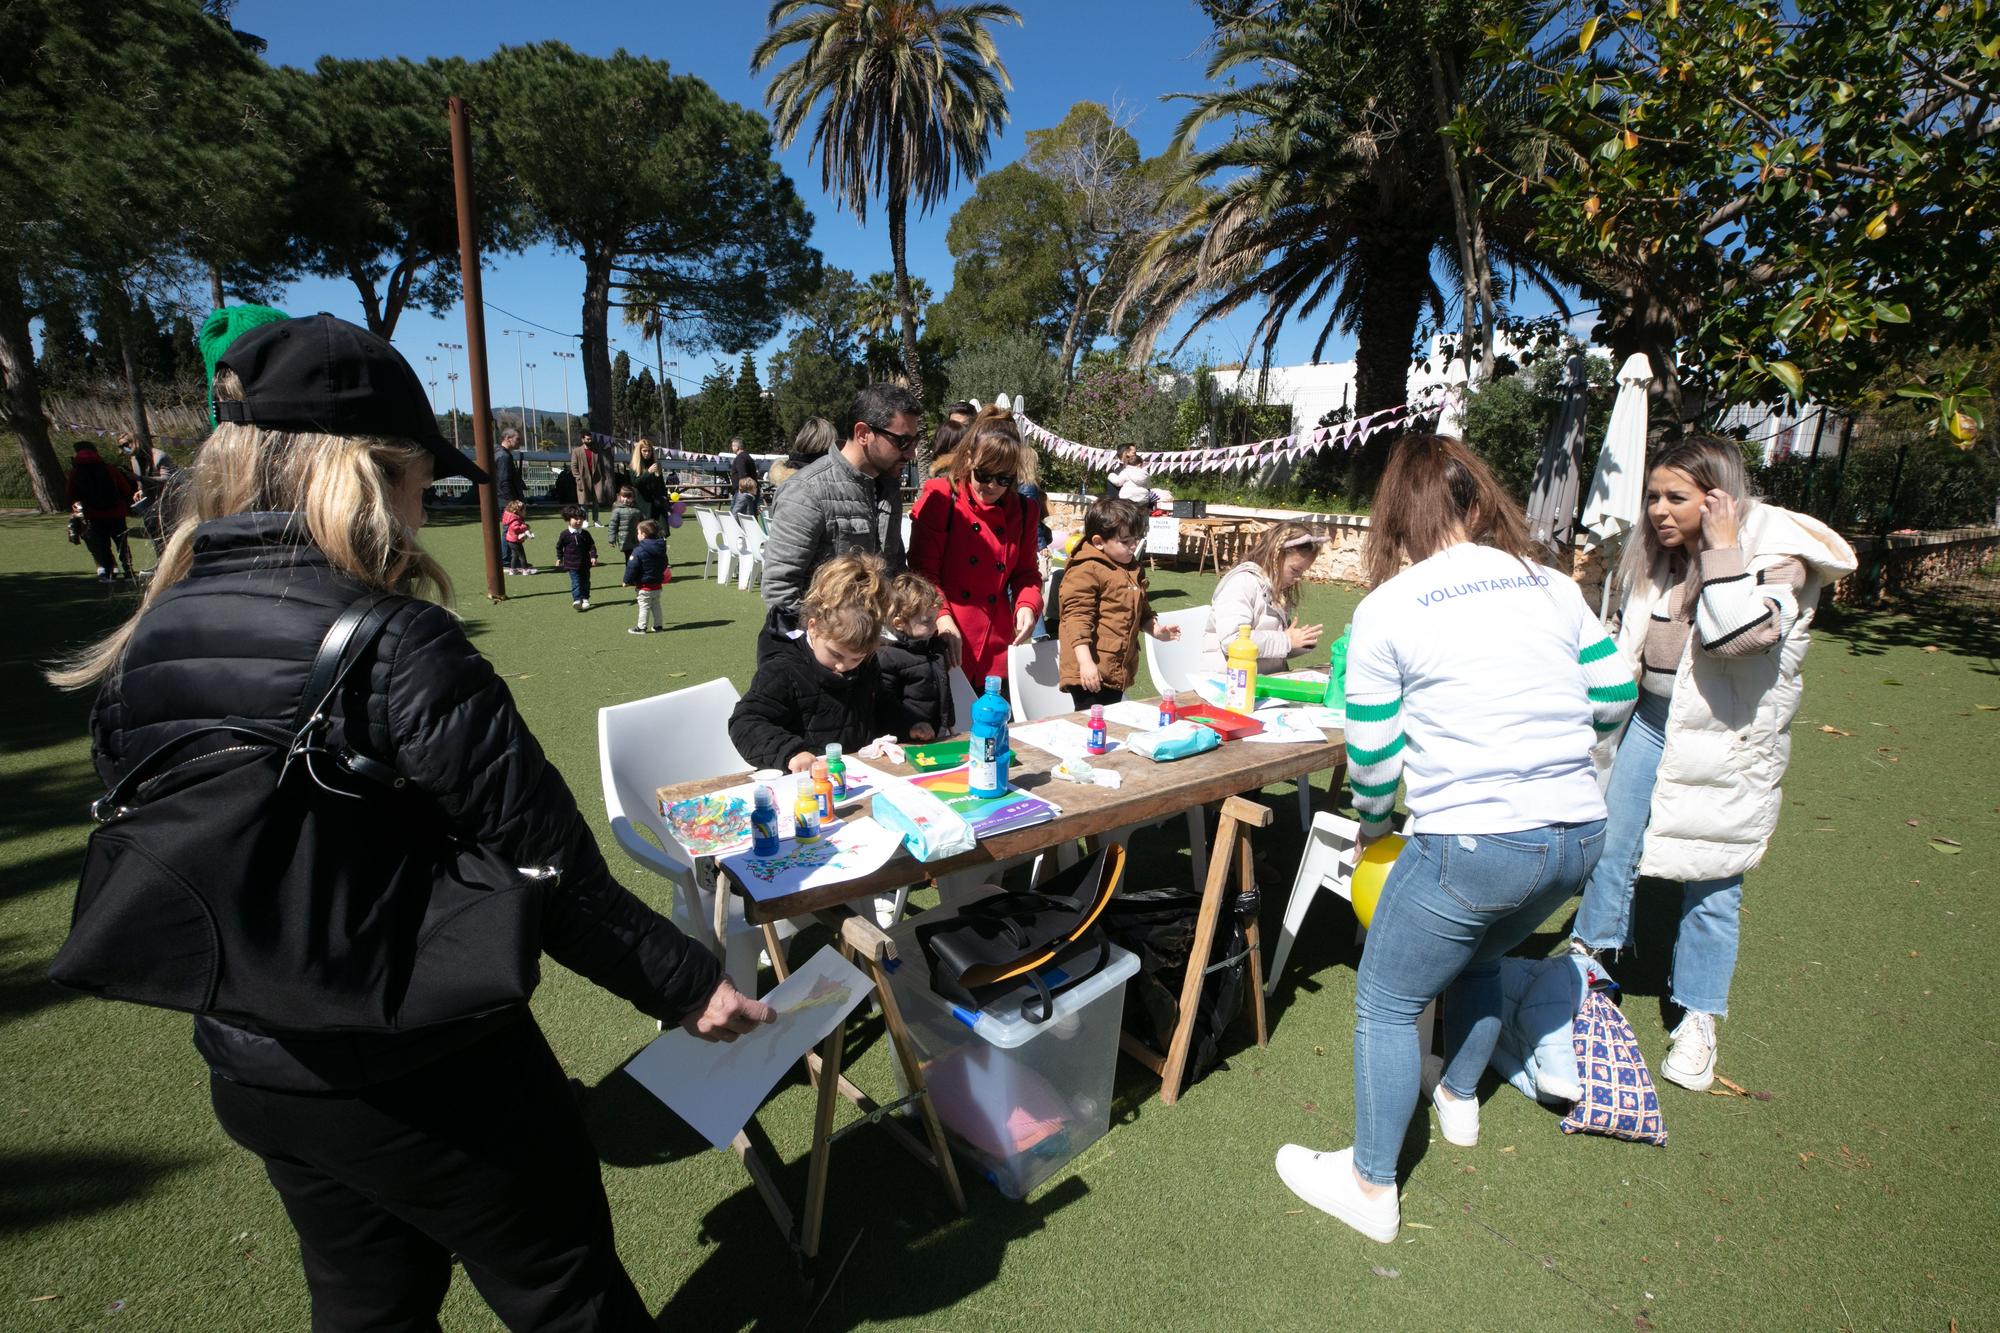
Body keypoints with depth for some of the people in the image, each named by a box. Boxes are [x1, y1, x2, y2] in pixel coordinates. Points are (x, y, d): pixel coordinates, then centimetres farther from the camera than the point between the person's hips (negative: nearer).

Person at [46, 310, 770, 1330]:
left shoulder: (144, 645, -3)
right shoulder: (395, 645, -26)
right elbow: (545, 864, -25)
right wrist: (684, 984, -13)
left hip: (251, 1076, 7)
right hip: (429, 1078, -7)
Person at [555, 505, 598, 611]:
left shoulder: (585, 534, 1)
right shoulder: (564, 534, -3)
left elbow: (592, 546, 5)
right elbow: (559, 547, 9)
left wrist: (593, 556, -7)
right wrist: (559, 558, 12)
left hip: (585, 563, 3)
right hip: (572, 564, -3)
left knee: (585, 581, 11)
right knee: (575, 582, -10)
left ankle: (585, 599, 23)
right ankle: (577, 599, -18)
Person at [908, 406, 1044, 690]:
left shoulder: (1023, 511, 11)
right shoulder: (940, 497, -3)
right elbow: (923, 570, -6)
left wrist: (1028, 605, -5)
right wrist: (941, 617, -20)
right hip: (945, 646, -4)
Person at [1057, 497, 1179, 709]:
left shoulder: (1133, 569, 15)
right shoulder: (1085, 572, -13)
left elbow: (1141, 610, 30)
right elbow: (1077, 618, -19)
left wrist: (1156, 630, 13)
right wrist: (1085, 662, -25)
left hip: (1118, 671, 9)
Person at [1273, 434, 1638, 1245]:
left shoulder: (1388, 607, -8)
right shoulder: (1552, 586, 7)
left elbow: (1371, 752, -4)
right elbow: (1615, 697, 14)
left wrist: (1372, 823, 15)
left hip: (1473, 844, -7)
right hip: (1580, 837, 7)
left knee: (1385, 1005, 12)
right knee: (1475, 958, 33)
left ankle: (1370, 1189, 25)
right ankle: (1460, 1101, 54)